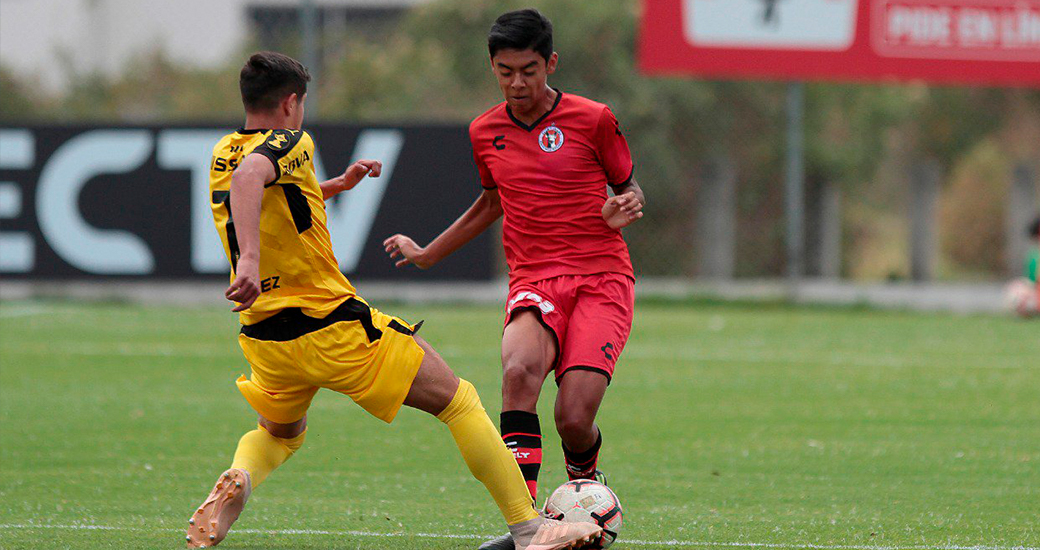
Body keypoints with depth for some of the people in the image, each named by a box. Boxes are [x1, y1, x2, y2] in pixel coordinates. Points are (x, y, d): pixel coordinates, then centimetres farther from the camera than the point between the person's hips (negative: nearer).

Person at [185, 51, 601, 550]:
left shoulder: (222, 154, 11)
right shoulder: (289, 144, -12)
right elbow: (248, 176, -36)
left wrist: (336, 185, 26)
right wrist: (250, 259, -46)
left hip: (264, 336, 7)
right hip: (332, 326, -7)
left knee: (279, 434, 33)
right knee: (457, 402, 4)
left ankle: (237, 483, -2)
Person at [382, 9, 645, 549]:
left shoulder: (592, 119, -1)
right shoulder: (485, 132, 11)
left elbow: (630, 189, 11)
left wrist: (624, 209, -13)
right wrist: (426, 254, 35)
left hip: (602, 280, -2)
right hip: (532, 281, 2)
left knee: (573, 420, -16)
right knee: (519, 370, -32)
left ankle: (583, 484, 23)